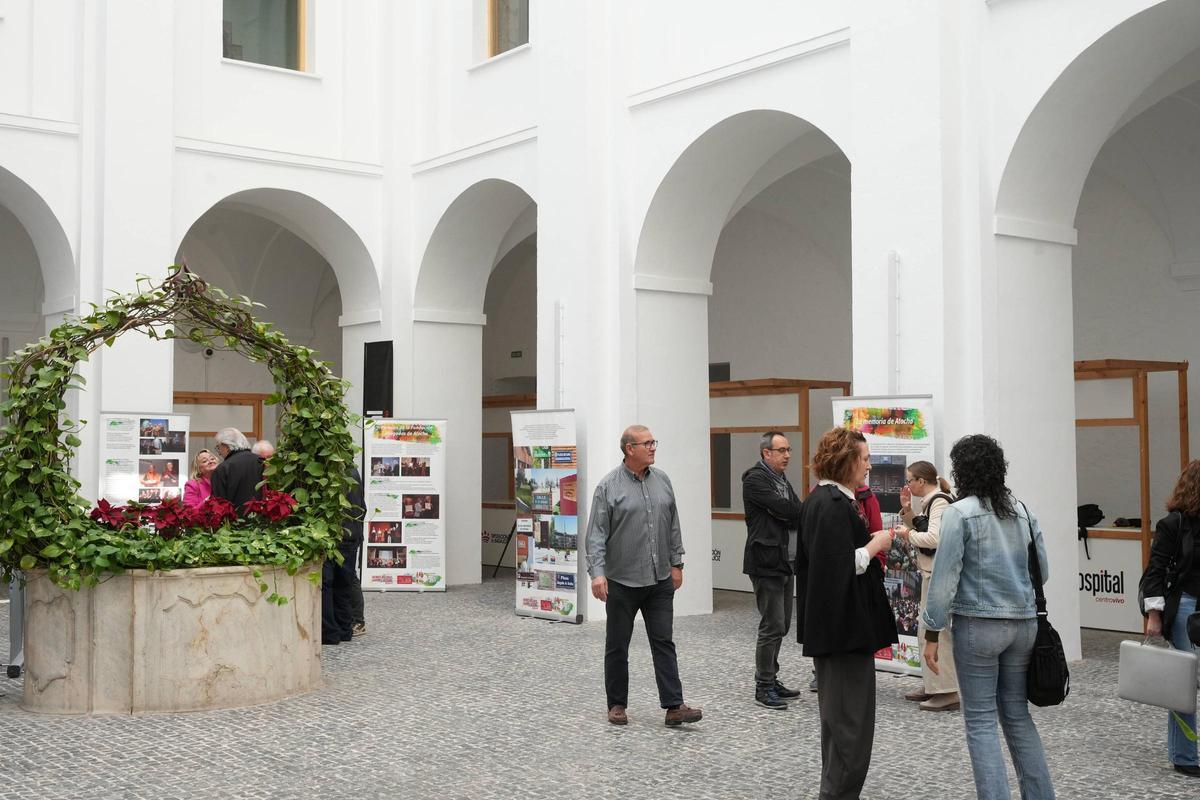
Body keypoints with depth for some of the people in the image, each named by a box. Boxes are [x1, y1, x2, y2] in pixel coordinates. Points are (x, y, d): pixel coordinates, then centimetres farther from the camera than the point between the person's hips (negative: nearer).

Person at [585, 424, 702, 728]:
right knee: (617, 645, 8)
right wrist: (597, 572, -19)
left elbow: (673, 527, 13)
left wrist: (676, 563, 11)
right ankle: (617, 705, 20)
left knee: (663, 643, 1)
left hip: (659, 579, 4)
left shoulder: (662, 481, 7)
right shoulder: (609, 486, -7)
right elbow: (597, 534, -10)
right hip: (622, 581, -3)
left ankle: (674, 706, 1)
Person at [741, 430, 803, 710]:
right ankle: (763, 687, 1)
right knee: (772, 626, -7)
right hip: (767, 563, -9)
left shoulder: (782, 480, 18)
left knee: (781, 625, 13)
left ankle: (770, 680, 22)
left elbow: (795, 515, 12)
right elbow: (784, 510, -21)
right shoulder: (755, 480, -12)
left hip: (786, 563, 9)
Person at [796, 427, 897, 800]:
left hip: (827, 624, 11)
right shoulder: (834, 505, -19)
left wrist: (869, 543, 11)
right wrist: (873, 546, -12)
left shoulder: (819, 499, 12)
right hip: (847, 624, -11)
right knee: (851, 716, -3)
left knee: (837, 713, 19)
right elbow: (841, 568, -25)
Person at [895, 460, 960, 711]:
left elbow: (934, 538, -26)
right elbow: (920, 530, 22)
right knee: (927, 629, 16)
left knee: (938, 629, -8)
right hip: (930, 572, 10)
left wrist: (908, 534, -13)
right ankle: (931, 685, 25)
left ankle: (948, 692, -5)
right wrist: (907, 509, 10)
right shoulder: (929, 501, 13)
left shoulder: (940, 502, -15)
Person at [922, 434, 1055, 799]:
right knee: (1018, 714, 15)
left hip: (978, 624, -5)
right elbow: (1042, 571, 12)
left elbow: (944, 577, -11)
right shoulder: (1023, 511, 7)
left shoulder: (960, 513, -9)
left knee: (981, 720, 1)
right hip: (1024, 623, 5)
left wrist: (932, 633, -6)